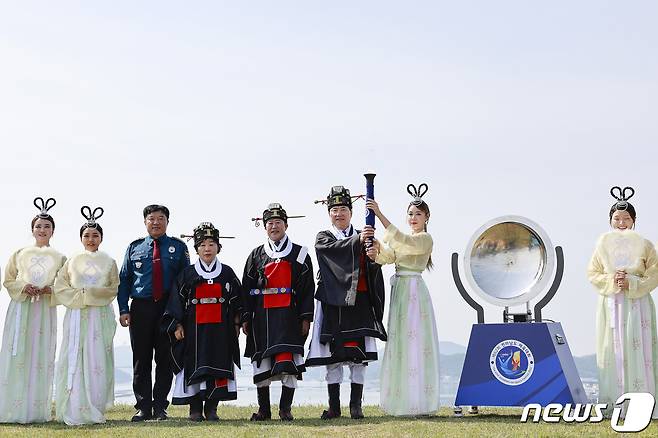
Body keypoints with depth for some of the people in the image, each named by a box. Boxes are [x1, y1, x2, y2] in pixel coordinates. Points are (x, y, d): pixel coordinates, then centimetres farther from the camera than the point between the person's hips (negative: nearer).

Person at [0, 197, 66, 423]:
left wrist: (50, 289, -11)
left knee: (41, 357, -3)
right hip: (21, 307, 0)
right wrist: (23, 287, -8)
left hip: (45, 310, 0)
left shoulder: (59, 258, 11)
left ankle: (36, 410, -1)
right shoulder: (20, 254, 12)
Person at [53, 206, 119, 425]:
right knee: (74, 359, -5)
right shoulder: (72, 261, 9)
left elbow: (113, 289, 3)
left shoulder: (108, 262, 8)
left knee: (98, 360, -3)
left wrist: (89, 293, -8)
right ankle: (74, 411, -5)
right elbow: (60, 287, 5)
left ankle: (94, 410, 1)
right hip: (76, 315, 0)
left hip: (101, 316, 0)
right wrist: (79, 296, -8)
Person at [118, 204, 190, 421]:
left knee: (165, 359, 3)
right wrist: (123, 309, -1)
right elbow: (124, 279, 9)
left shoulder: (178, 247, 7)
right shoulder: (135, 247, 10)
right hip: (140, 309, 1)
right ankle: (143, 407, 9)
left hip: (169, 309, -1)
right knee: (141, 360, 3)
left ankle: (160, 407, 11)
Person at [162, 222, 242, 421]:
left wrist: (236, 324, 7)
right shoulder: (187, 274, 4)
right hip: (195, 329, -1)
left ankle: (211, 408, 7)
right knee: (195, 367, -1)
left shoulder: (227, 273, 8)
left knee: (219, 367, -1)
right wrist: (177, 325, -3)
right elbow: (177, 301, 4)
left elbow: (236, 300, 12)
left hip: (220, 329, 1)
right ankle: (195, 408, 5)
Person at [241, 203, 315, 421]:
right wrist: (246, 318, 4)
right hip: (262, 315, 3)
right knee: (261, 361, 4)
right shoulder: (256, 255, 13)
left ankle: (286, 408, -3)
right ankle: (264, 409, 13)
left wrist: (306, 318, -3)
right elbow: (247, 289, 11)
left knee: (287, 359, -10)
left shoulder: (299, 254, 7)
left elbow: (308, 288, 4)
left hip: (288, 315, -2)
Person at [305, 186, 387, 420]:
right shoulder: (323, 238, 9)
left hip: (358, 303, 1)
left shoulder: (363, 238, 12)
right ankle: (334, 406, 7)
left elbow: (373, 270, 2)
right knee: (332, 355, 0)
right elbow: (335, 248, -15)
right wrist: (357, 241, -28)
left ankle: (356, 405, 2)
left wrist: (374, 257, -20)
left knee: (358, 355, -3)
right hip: (333, 302, -1)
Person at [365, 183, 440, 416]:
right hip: (400, 292, 8)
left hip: (414, 291, -8)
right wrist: (376, 251, -20)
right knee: (400, 345, 7)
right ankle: (404, 403, 10)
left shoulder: (425, 239, -4)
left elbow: (401, 241, -24)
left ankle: (418, 403, -9)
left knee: (414, 345, -10)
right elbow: (387, 256, 3)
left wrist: (380, 215, -29)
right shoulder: (406, 239, 20)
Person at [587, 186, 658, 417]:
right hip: (611, 305, 1)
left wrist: (632, 283, -13)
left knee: (638, 350, -4)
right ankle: (615, 405, 3)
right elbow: (592, 273, 6)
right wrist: (612, 280, -11)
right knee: (613, 352, 0)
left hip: (637, 304, -1)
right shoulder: (604, 243, 5)